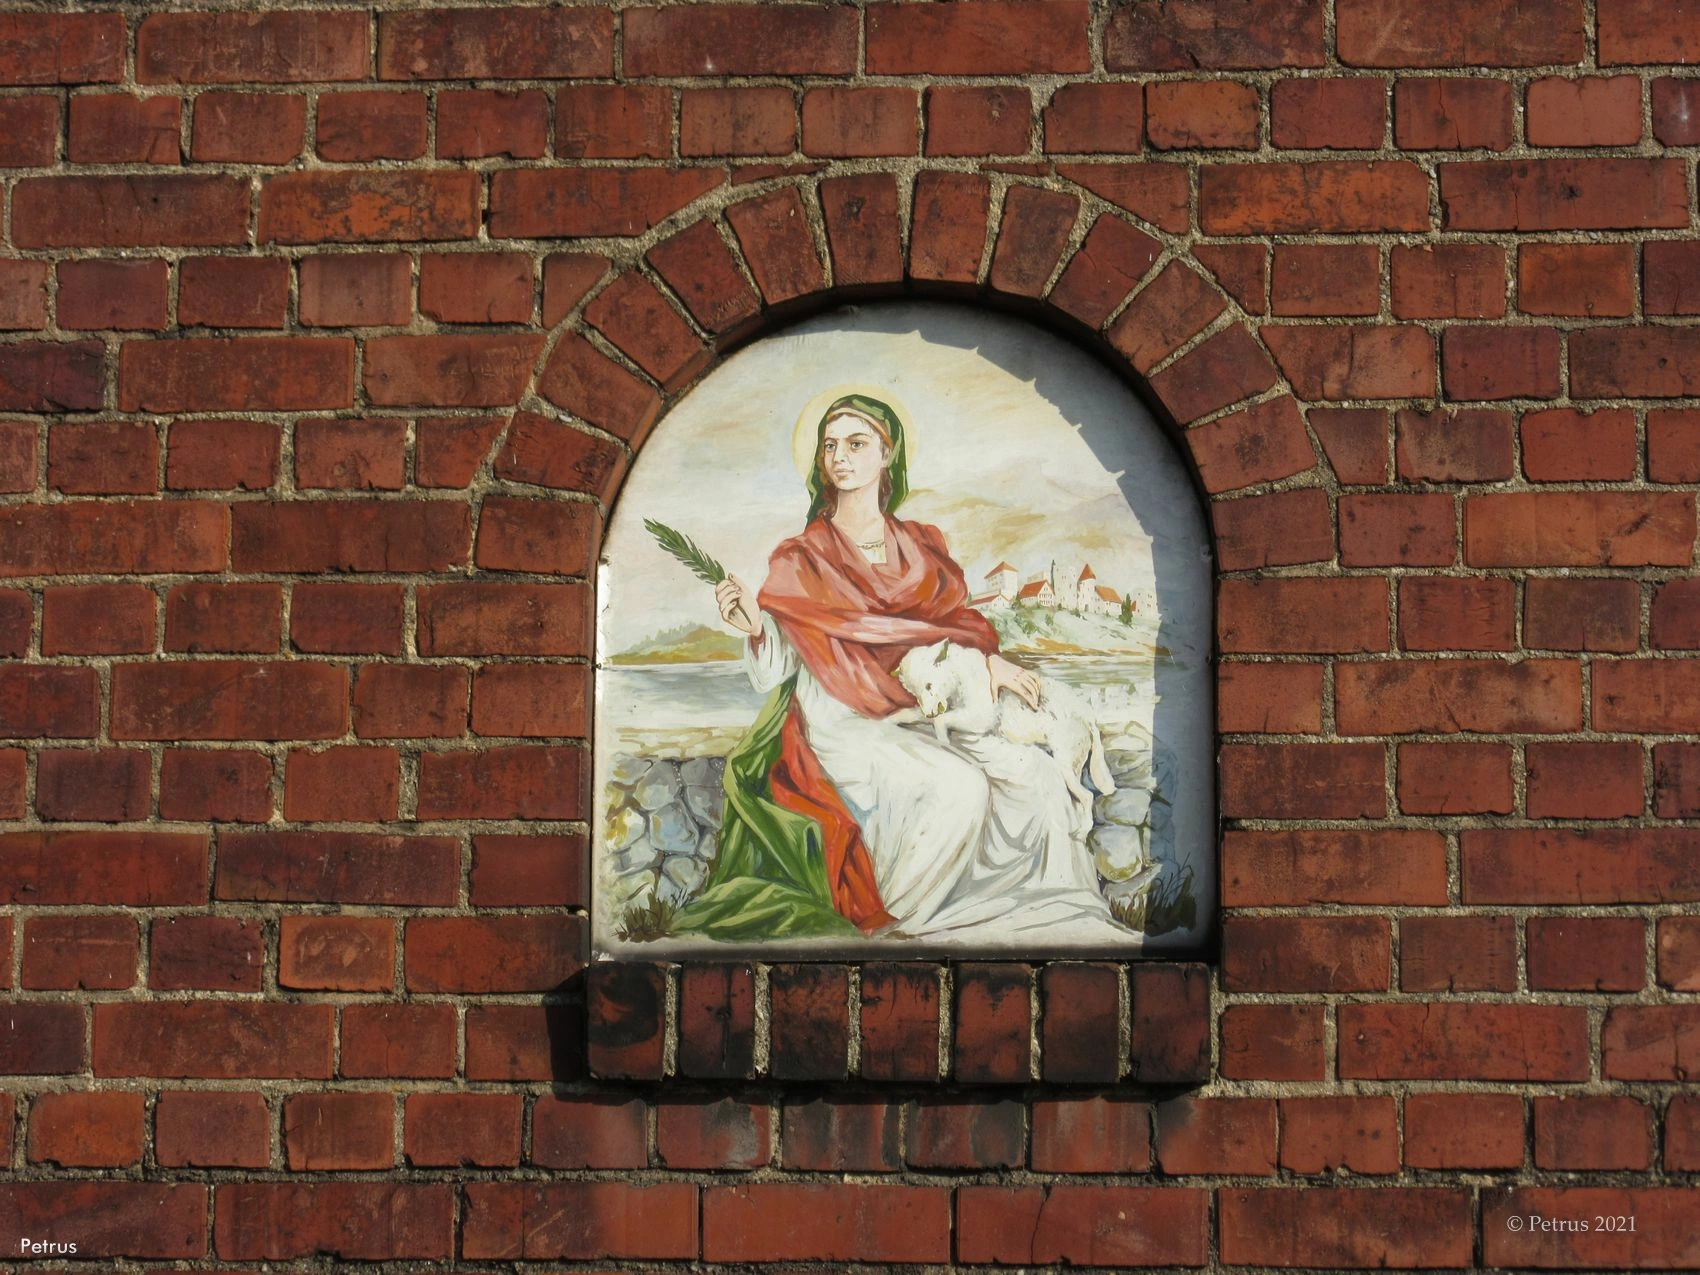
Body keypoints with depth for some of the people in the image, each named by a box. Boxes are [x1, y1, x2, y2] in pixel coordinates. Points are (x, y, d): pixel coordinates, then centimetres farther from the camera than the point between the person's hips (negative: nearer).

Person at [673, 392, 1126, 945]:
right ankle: (885, 921, -13)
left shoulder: (921, 546, 12)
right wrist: (754, 627, -27)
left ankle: (1061, 916, -8)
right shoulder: (801, 559, 0)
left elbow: (957, 624, 17)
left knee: (1036, 773, -18)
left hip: (917, 718, 5)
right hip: (843, 728, -4)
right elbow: (771, 676, -6)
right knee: (959, 787, -30)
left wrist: (990, 660, -5)